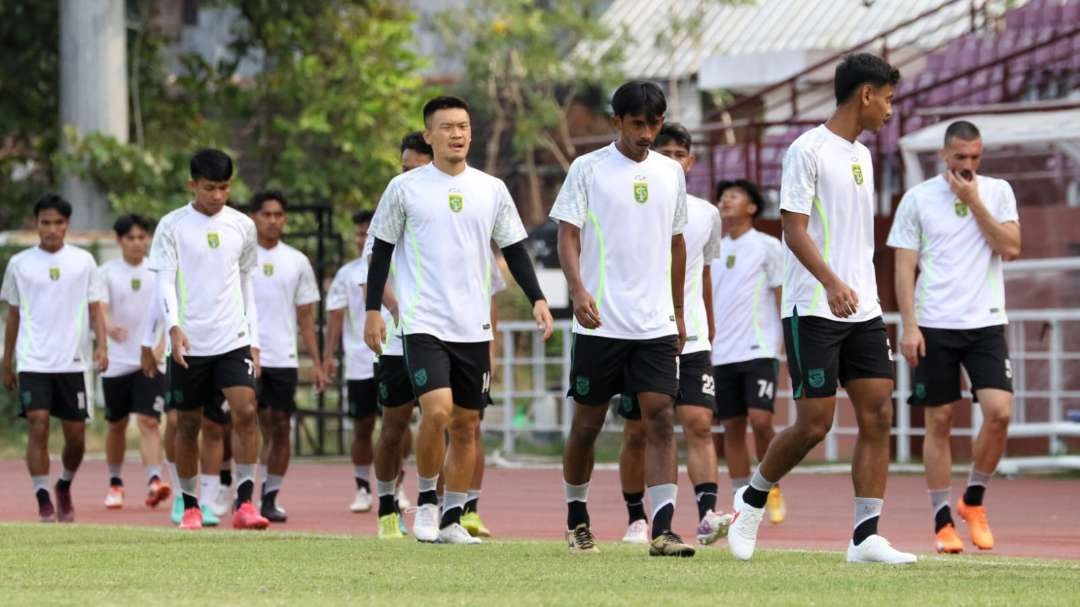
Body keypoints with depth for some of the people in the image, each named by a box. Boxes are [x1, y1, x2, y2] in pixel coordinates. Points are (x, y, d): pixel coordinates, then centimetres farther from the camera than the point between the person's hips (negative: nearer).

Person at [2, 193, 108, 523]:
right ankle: (44, 501, -10)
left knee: (76, 436, 4)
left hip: (72, 361, 1)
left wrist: (102, 345, -9)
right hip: (32, 362, -1)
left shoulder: (83, 261, 5)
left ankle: (65, 486, 31)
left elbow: (95, 308, 6)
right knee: (38, 427, -14)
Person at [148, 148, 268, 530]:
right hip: (188, 343, -1)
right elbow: (165, 282, -6)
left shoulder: (242, 226, 8)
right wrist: (174, 327, -22)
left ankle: (245, 502, -15)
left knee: (245, 412, -16)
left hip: (234, 340, 1)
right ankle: (189, 505, 19)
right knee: (188, 424, 6)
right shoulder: (172, 226, -1)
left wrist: (253, 339, 12)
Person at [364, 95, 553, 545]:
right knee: (437, 411, -20)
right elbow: (381, 250, 5)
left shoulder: (492, 190, 8)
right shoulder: (405, 188, 0)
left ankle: (452, 519, 14)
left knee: (466, 425, 5)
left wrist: (537, 299, 2)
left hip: (474, 327, 4)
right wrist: (373, 310, 0)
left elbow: (514, 250, 13)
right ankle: (426, 500, 1)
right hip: (424, 322, -4)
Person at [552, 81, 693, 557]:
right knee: (587, 422, 6)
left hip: (656, 323, 3)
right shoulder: (588, 169, -1)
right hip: (600, 322, -3)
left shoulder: (670, 173, 11)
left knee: (661, 418, -10)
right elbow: (568, 234, -6)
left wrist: (678, 312, 19)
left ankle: (662, 528, -16)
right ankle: (576, 518, 25)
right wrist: (578, 289, -22)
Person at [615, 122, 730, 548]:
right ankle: (636, 519, 18)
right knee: (637, 433, 6)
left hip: (691, 340, 2)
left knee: (699, 424, -13)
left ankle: (707, 516, -24)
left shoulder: (707, 215, 8)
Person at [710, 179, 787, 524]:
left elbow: (783, 298, -1)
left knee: (760, 420, -15)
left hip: (760, 350, -5)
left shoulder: (768, 247, 1)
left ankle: (772, 488, 4)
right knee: (732, 427, 2)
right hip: (722, 354, 5)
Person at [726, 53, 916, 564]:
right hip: (813, 311, -8)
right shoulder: (809, 150, -9)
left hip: (862, 311, 8)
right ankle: (752, 499, 17)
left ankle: (866, 537, -1)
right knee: (813, 424, -7)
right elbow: (794, 230, -16)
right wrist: (832, 283, -30)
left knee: (877, 415, -2)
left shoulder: (861, 156, 16)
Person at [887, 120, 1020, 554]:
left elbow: (1010, 249, -5)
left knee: (999, 412, -13)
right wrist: (909, 325, -7)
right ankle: (942, 521, 7)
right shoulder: (918, 199, 3)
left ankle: (974, 499, 8)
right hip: (935, 325, -1)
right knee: (939, 421, 0)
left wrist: (975, 202, -9)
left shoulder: (997, 192, 7)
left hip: (986, 323, 1)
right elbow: (904, 267, 2)